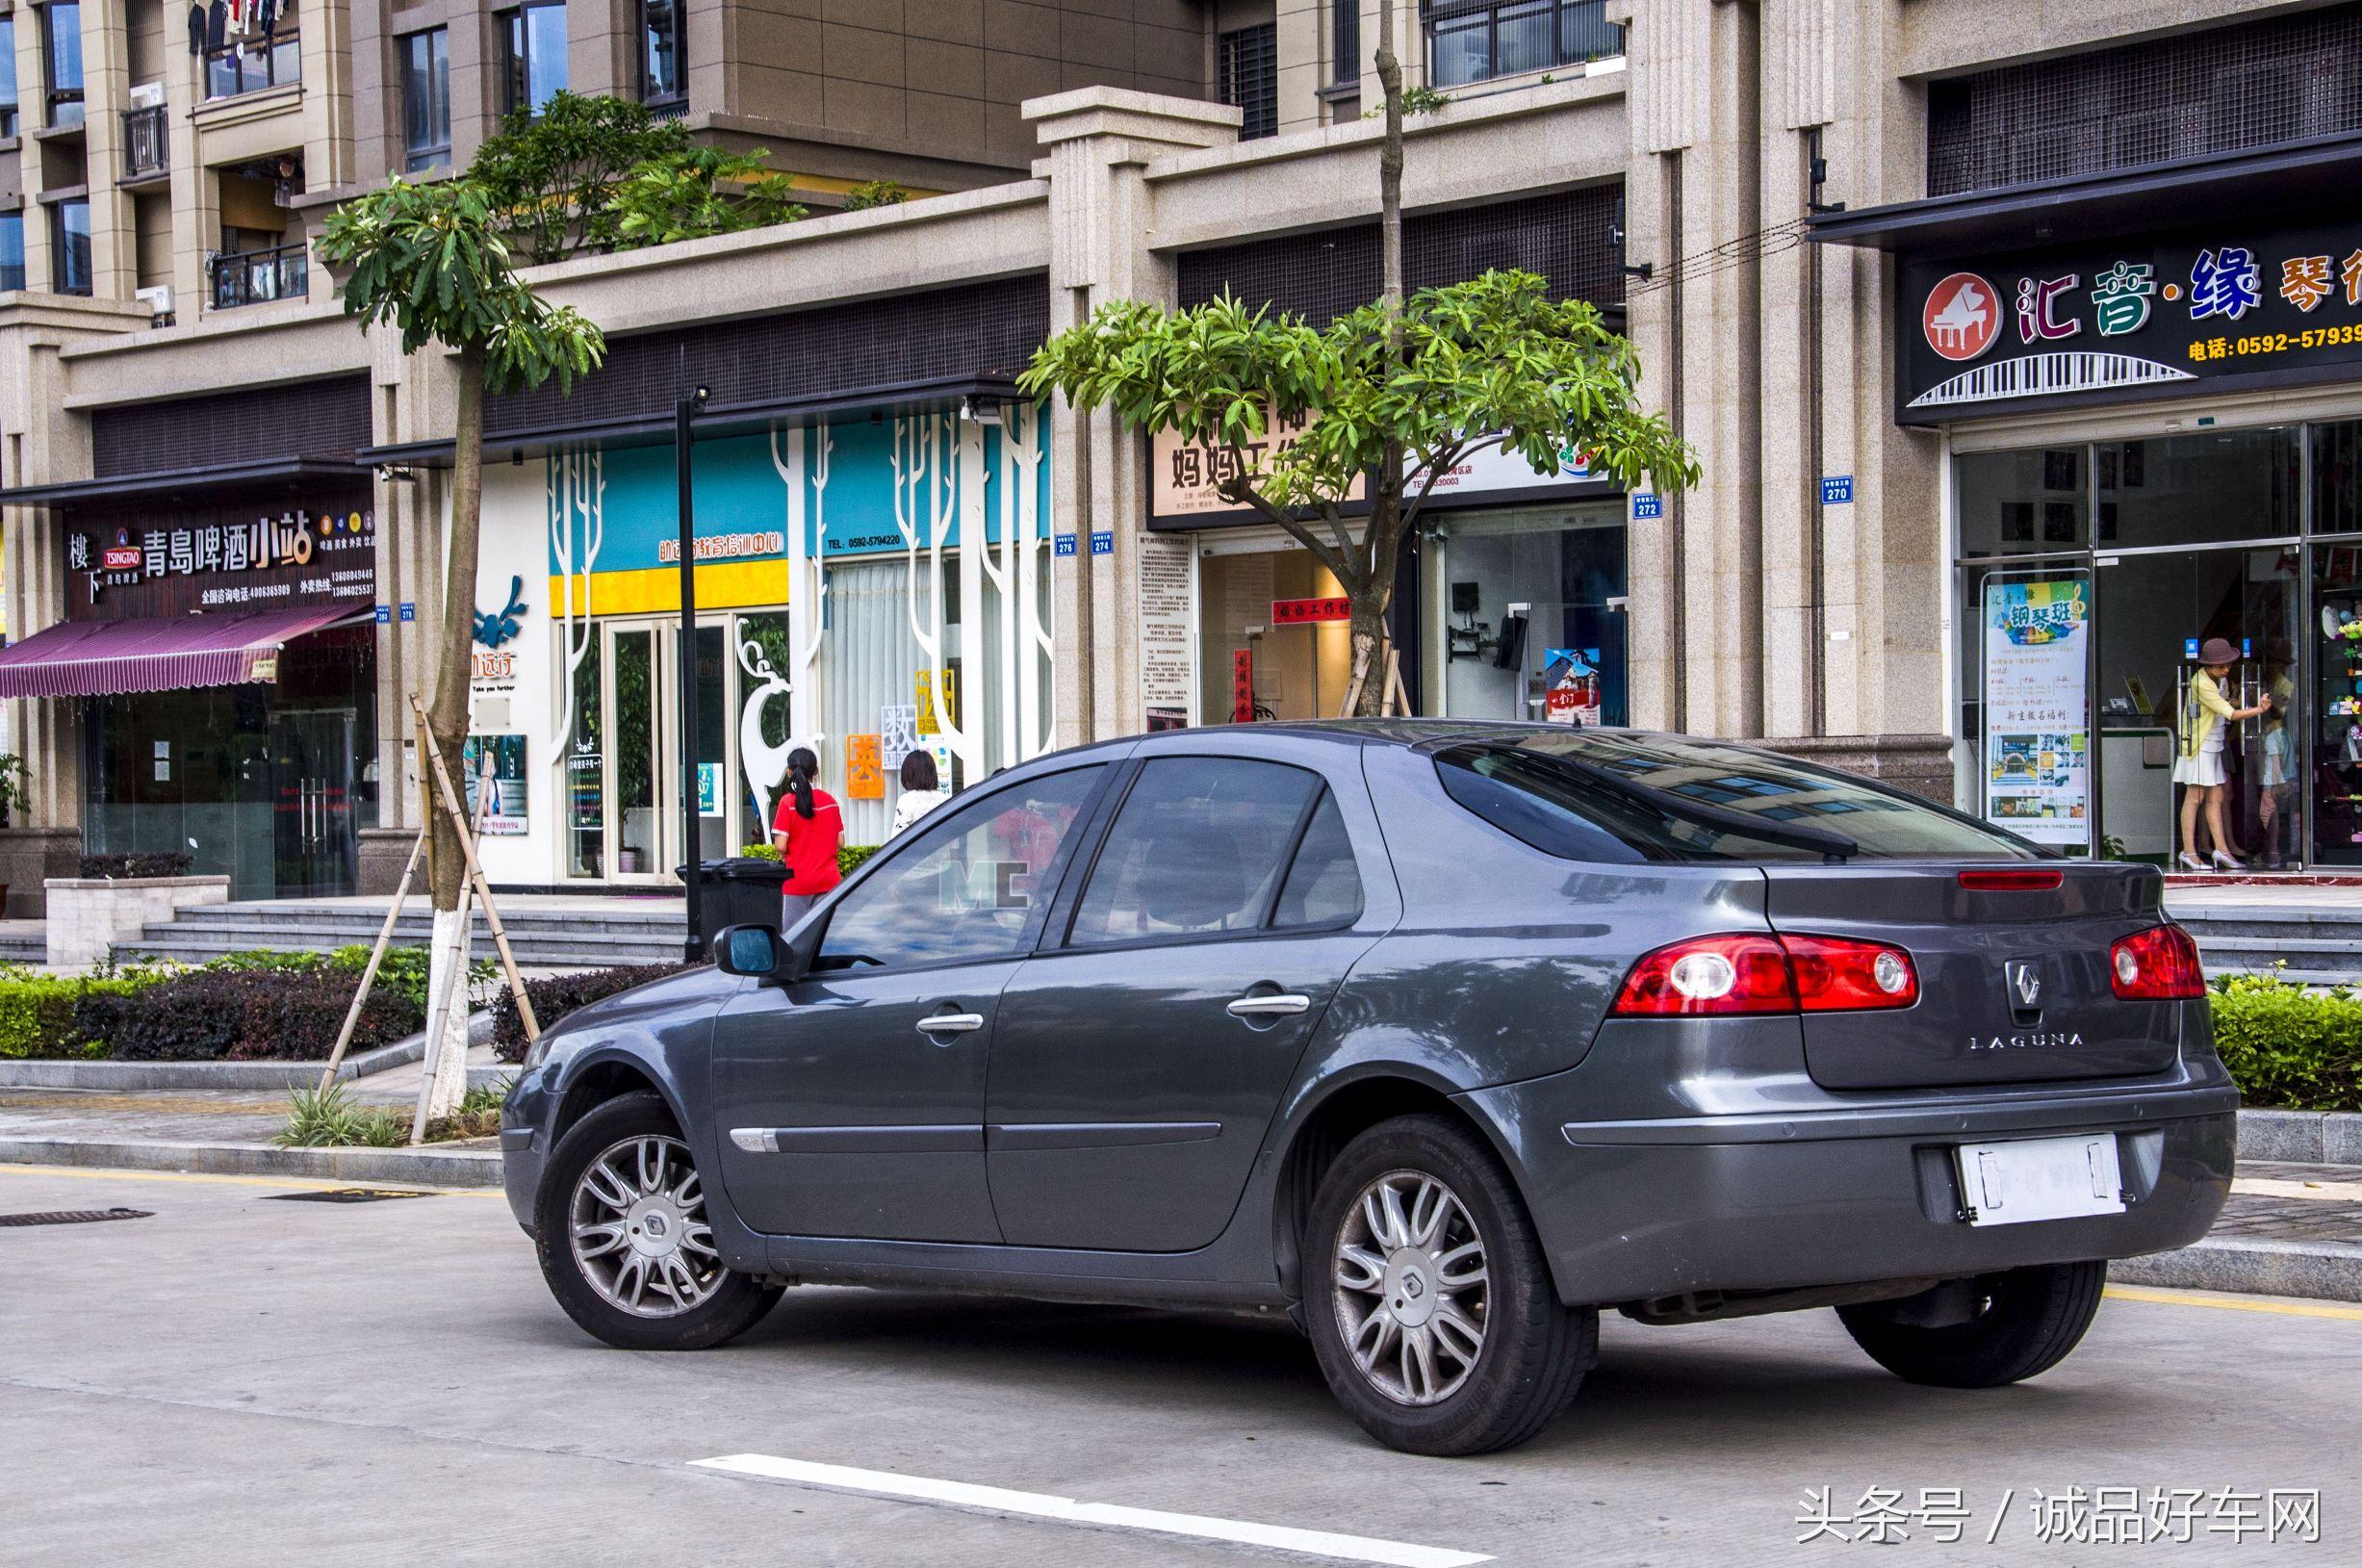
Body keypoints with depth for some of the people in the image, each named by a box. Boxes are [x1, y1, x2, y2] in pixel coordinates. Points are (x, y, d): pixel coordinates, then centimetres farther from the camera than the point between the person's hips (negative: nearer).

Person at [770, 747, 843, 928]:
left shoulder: (788, 802, -9)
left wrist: (783, 857, 7)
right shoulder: (830, 800, 2)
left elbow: (781, 846, -13)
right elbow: (840, 842, 6)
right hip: (828, 879, 3)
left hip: (797, 880, -3)